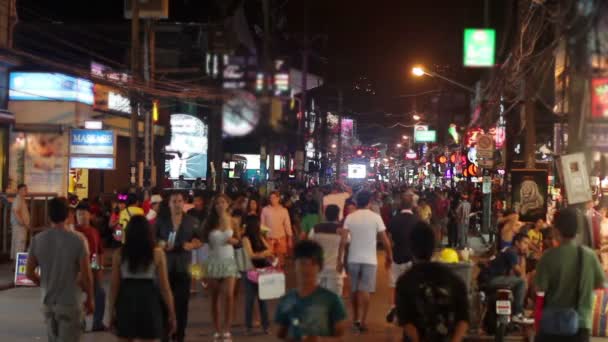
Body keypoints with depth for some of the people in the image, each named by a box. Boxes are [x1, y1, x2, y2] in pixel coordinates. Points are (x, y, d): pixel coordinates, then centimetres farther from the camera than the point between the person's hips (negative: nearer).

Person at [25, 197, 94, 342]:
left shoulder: (37, 240, -3)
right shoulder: (76, 241, -15)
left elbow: (29, 273, 3)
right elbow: (86, 276, -14)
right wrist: (90, 299, 1)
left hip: (47, 302, 5)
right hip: (70, 303, -4)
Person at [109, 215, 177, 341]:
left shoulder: (119, 254, -1)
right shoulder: (157, 254, -4)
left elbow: (114, 286, 0)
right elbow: (164, 287, -4)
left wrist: (112, 310, 8)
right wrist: (171, 313, 3)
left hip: (126, 302, 1)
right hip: (149, 302, -1)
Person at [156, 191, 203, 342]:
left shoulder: (192, 221, 7)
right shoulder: (161, 220, 6)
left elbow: (199, 240, 9)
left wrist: (192, 245, -12)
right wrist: (160, 244, -13)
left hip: (183, 266, 1)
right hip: (165, 265, 0)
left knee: (182, 301, 2)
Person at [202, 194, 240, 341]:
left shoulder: (231, 220, 3)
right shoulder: (210, 222, -1)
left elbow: (239, 239, 11)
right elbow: (204, 238, -1)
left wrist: (234, 240, -9)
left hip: (228, 261, 0)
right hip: (214, 261, 0)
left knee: (229, 296, -11)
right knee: (214, 297, 4)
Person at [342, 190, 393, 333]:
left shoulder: (350, 217, -1)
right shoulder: (375, 217, -6)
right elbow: (385, 239, -7)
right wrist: (389, 256, 5)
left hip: (353, 259, 2)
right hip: (369, 259, -2)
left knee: (355, 290, 16)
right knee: (365, 290, 1)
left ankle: (355, 319, 27)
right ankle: (363, 321, -4)